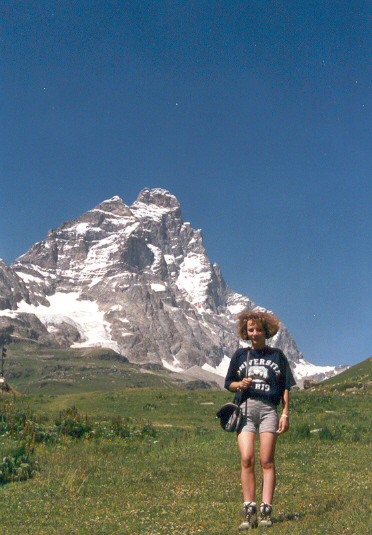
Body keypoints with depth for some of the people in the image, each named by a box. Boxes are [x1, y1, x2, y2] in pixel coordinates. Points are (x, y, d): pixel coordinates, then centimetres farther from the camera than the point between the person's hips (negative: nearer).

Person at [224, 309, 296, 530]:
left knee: (267, 461, -5)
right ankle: (249, 511, -5)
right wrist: (239, 385, -4)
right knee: (247, 459, -9)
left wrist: (285, 414, 4)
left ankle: (266, 511, 0)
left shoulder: (277, 355, 12)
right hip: (246, 407, 1)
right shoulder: (240, 355, 15)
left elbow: (286, 387, 12)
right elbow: (228, 383, 18)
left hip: (269, 408, -1)